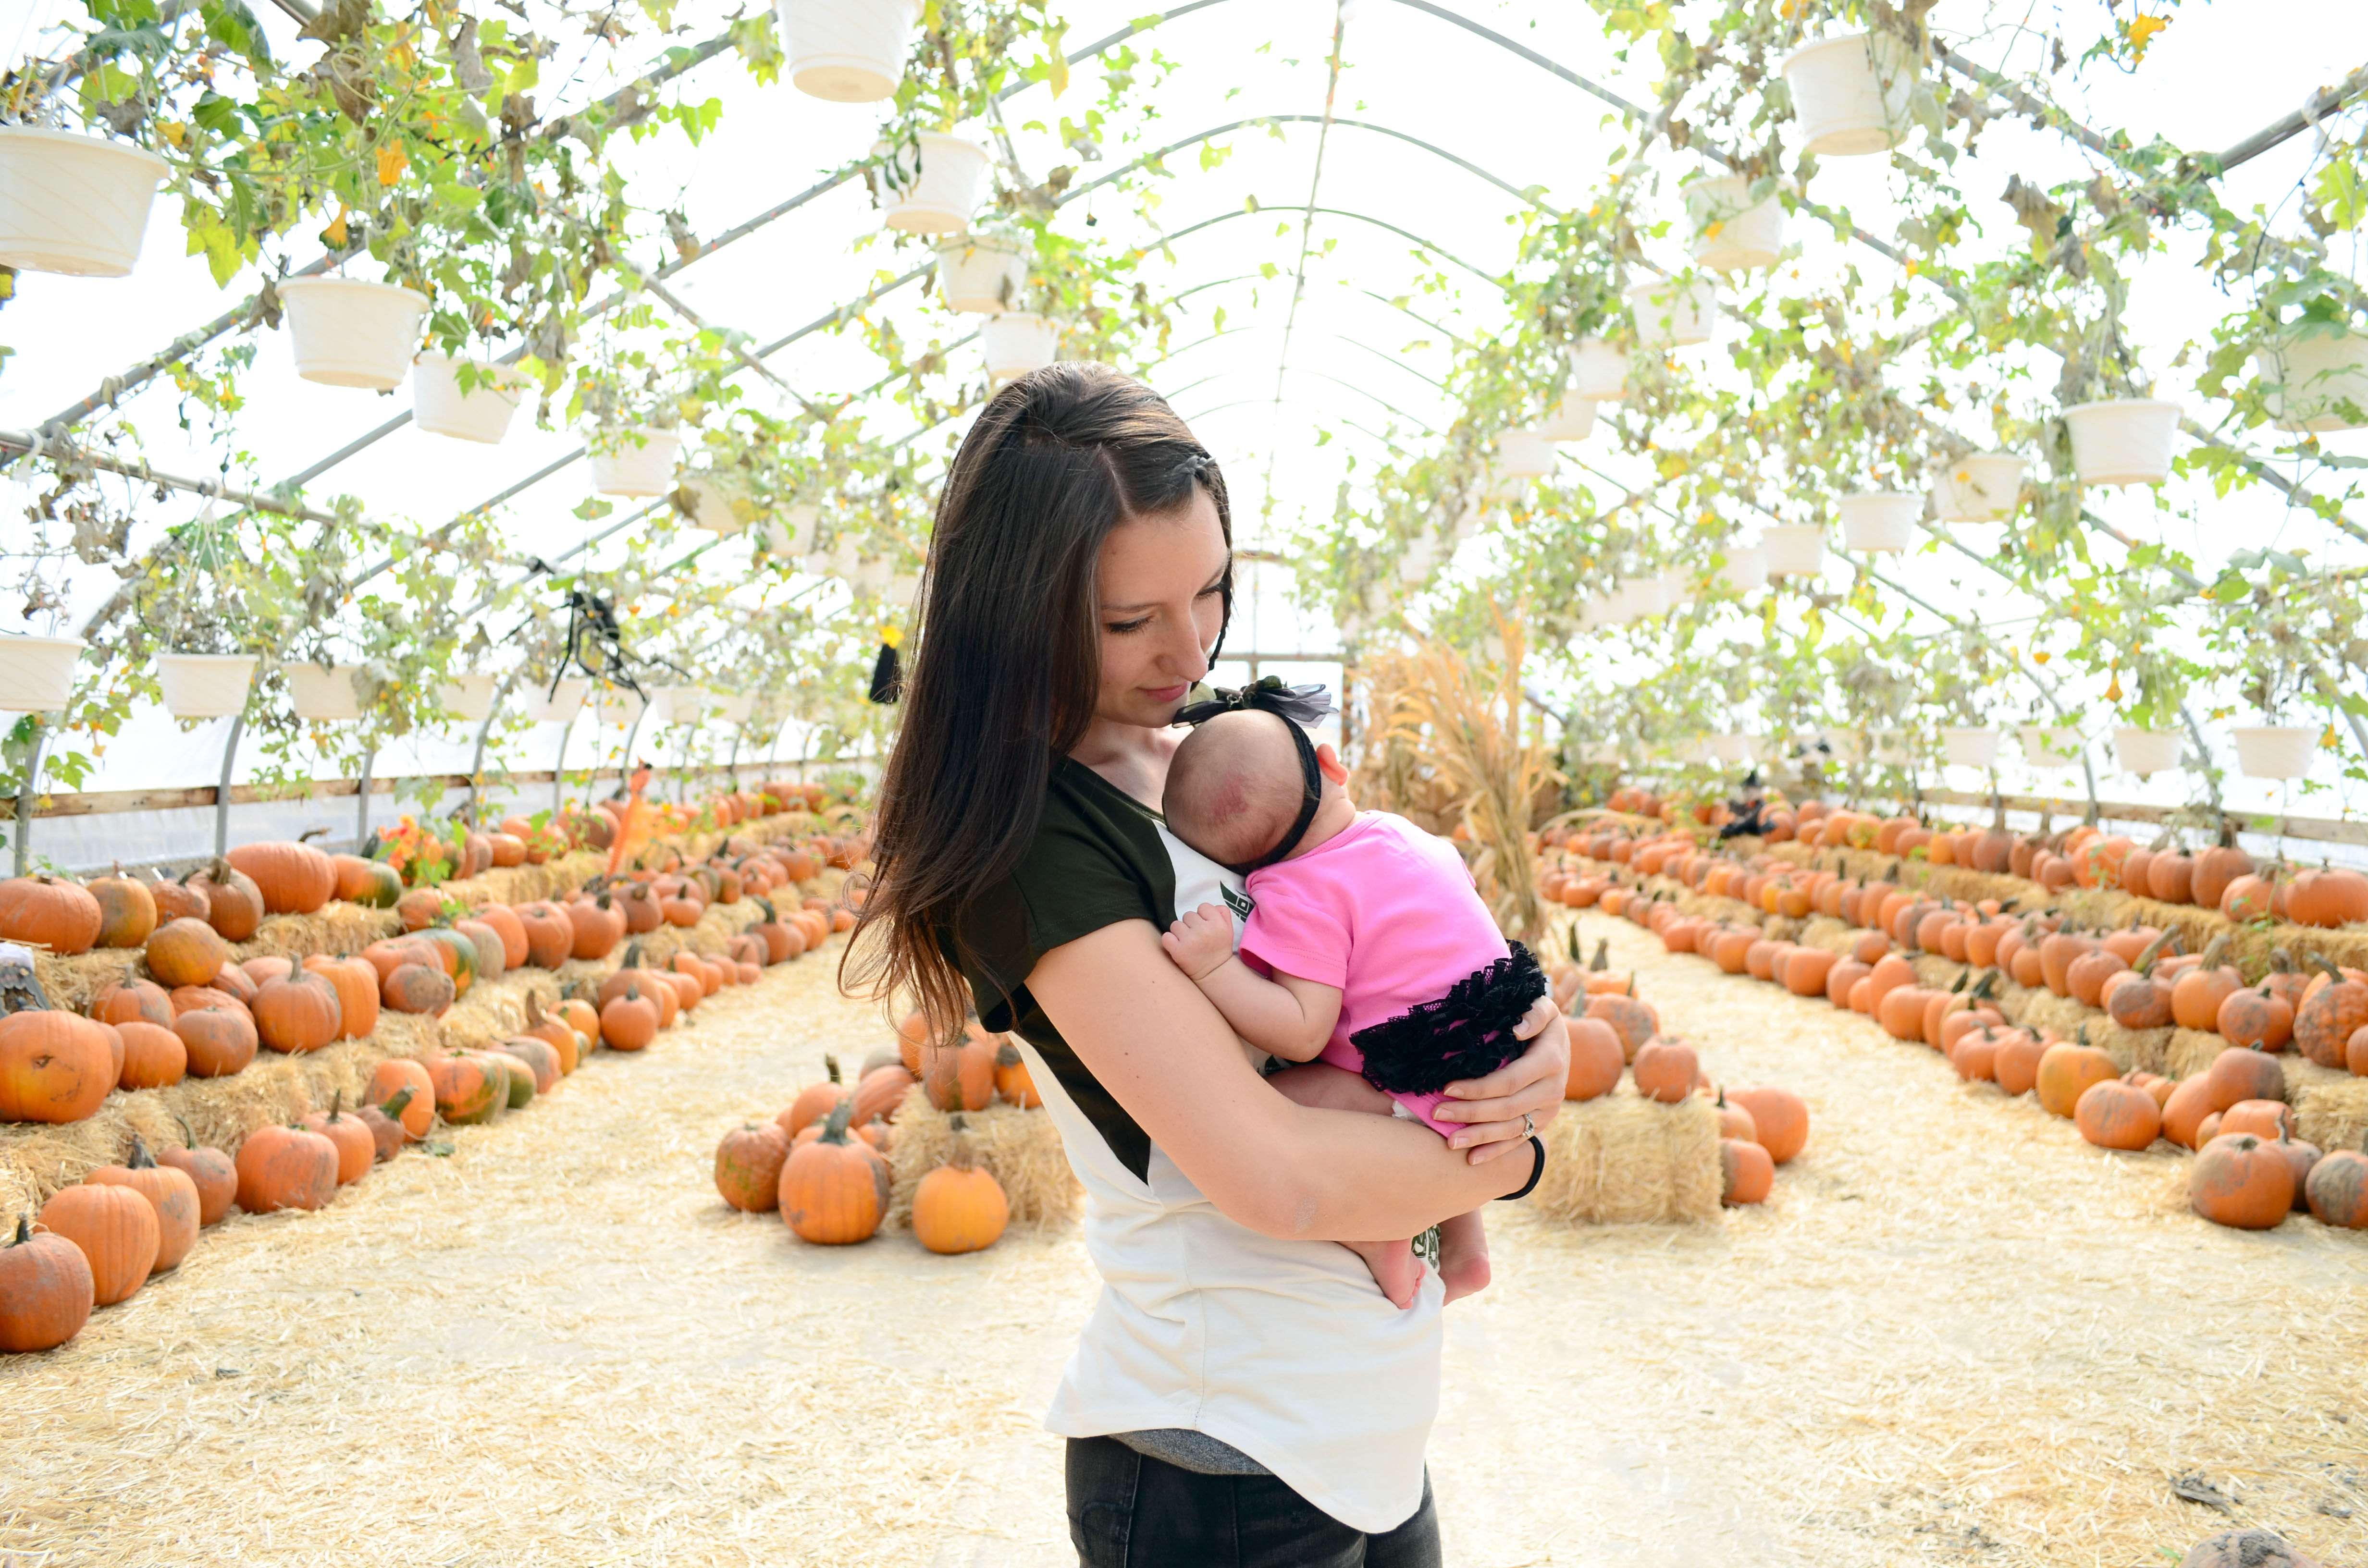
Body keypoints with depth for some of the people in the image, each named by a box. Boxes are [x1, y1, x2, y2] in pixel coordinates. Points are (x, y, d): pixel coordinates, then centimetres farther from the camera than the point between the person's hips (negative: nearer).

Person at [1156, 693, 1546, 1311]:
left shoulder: (1299, 896, -19)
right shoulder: (1399, 832, 6)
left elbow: (1302, 1032, -26)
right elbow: (1463, 877, 28)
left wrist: (1214, 967, -30)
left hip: (1431, 1091, -9)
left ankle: (1375, 1239, -11)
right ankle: (1464, 1245, 39)